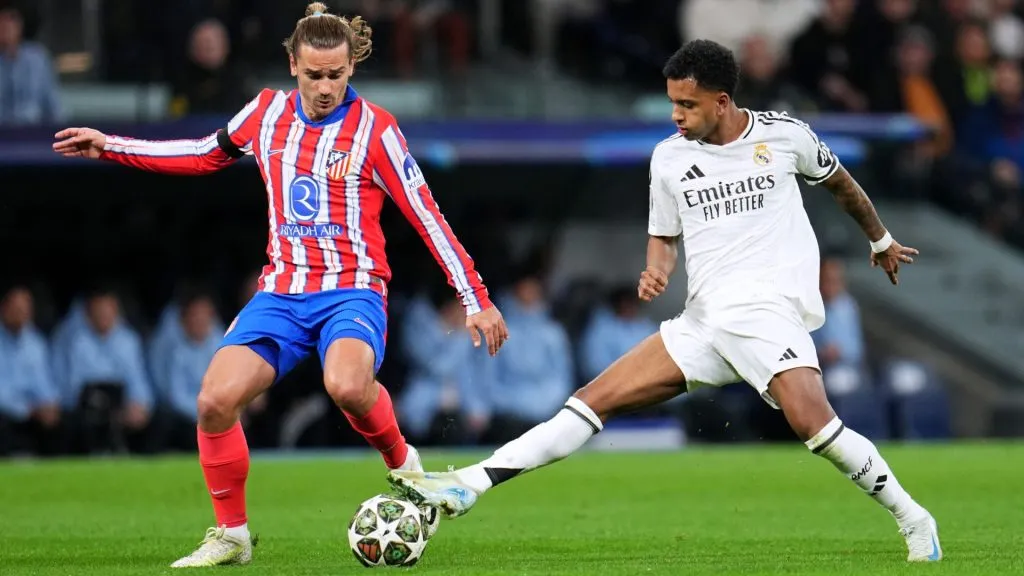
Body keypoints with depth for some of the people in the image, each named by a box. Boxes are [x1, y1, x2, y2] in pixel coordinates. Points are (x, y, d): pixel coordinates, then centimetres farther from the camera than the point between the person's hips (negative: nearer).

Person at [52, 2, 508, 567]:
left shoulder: (374, 129, -6)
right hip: (282, 292, 4)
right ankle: (231, 535, 2)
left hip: (351, 291, -4)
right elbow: (207, 154, 24)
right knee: (215, 399, -18)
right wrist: (110, 146, 20)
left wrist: (475, 300, -6)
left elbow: (427, 217, -4)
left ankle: (402, 463, -5)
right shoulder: (267, 113, 6)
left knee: (347, 384, -37)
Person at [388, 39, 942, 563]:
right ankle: (469, 485, -9)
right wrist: (657, 270, -5)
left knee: (811, 420, -29)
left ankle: (912, 519, -11)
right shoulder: (669, 158, 7)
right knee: (595, 399, -5)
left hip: (770, 310, -4)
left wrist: (881, 240, 33)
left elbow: (840, 182, 19)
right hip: (701, 322, 4)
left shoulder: (783, 135, 0)